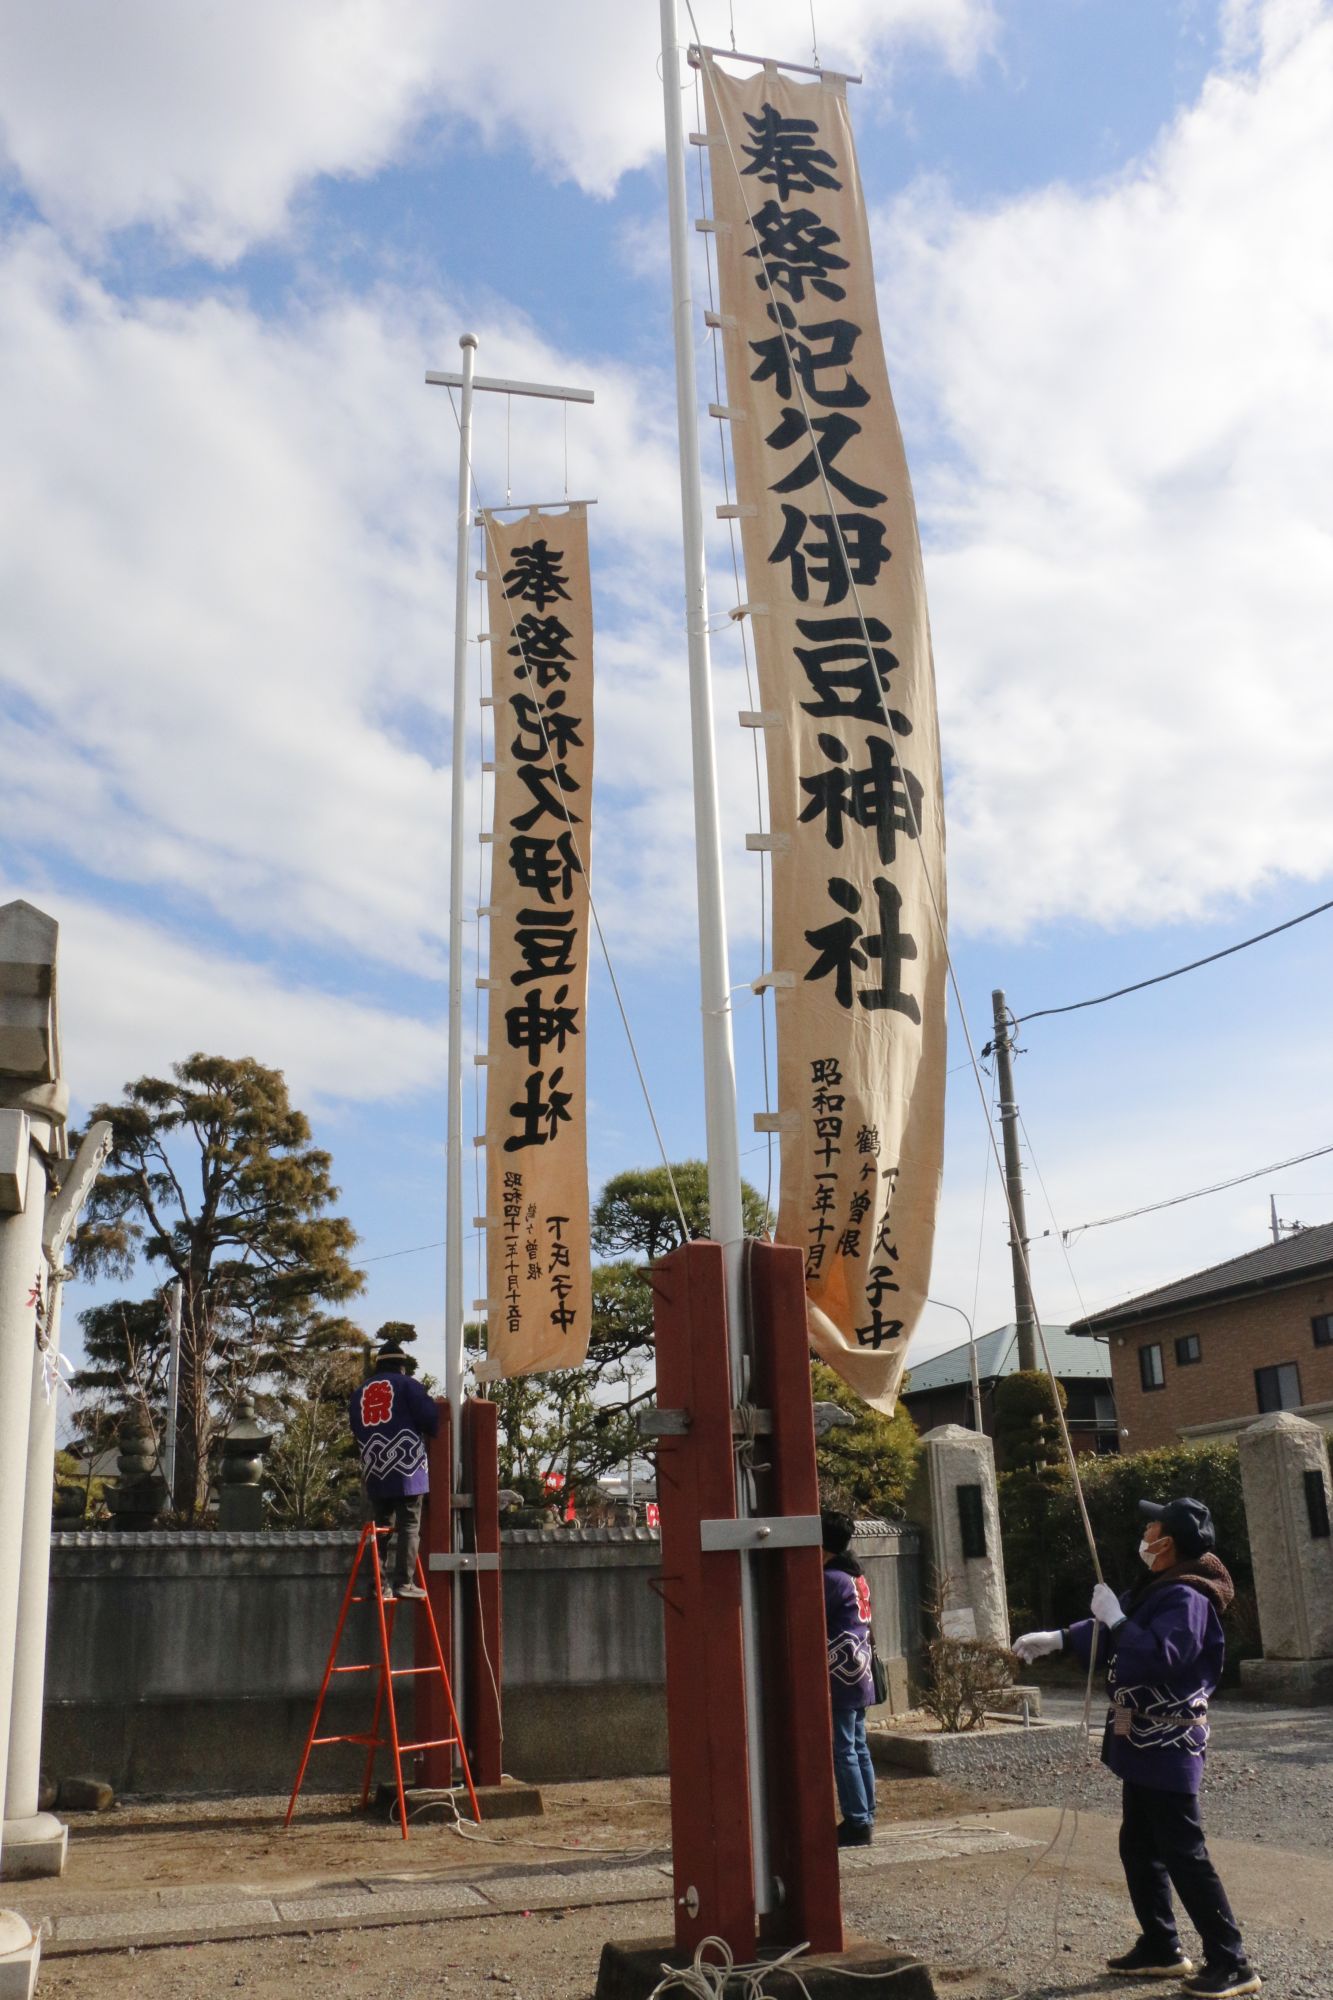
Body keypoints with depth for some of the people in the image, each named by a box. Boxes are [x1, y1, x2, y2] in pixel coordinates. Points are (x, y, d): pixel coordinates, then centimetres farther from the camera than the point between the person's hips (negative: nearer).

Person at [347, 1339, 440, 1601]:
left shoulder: (359, 1392, 15)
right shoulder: (406, 1384, -1)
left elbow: (355, 1431, 20)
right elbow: (431, 1418, -6)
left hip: (374, 1472, 5)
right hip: (407, 1470, -5)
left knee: (380, 1526, 10)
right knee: (409, 1525, -2)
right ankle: (404, 1582, -7)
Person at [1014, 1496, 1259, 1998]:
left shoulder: (1187, 1598, -21)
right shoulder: (1158, 1589, 12)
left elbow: (1159, 1656, -34)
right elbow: (1111, 1634, 25)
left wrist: (1115, 1618, -27)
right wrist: (1057, 1639, 19)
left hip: (1167, 1747, -10)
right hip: (1145, 1745, 10)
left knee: (1184, 1855, -6)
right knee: (1139, 1847, 17)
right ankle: (1160, 1948, 27)